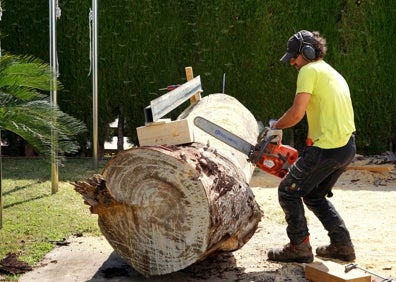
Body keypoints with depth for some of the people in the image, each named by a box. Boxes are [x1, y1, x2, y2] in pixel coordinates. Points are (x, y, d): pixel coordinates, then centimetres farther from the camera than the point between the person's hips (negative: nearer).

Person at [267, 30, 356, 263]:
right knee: (314, 195, 24)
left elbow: (297, 113, -17)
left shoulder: (309, 71, -7)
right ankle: (342, 245, 21)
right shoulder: (334, 74, 22)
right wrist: (309, 156, 22)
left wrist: (276, 126, 2)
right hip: (347, 147, 9)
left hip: (327, 147, -9)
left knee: (288, 191, 6)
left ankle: (299, 248, 9)